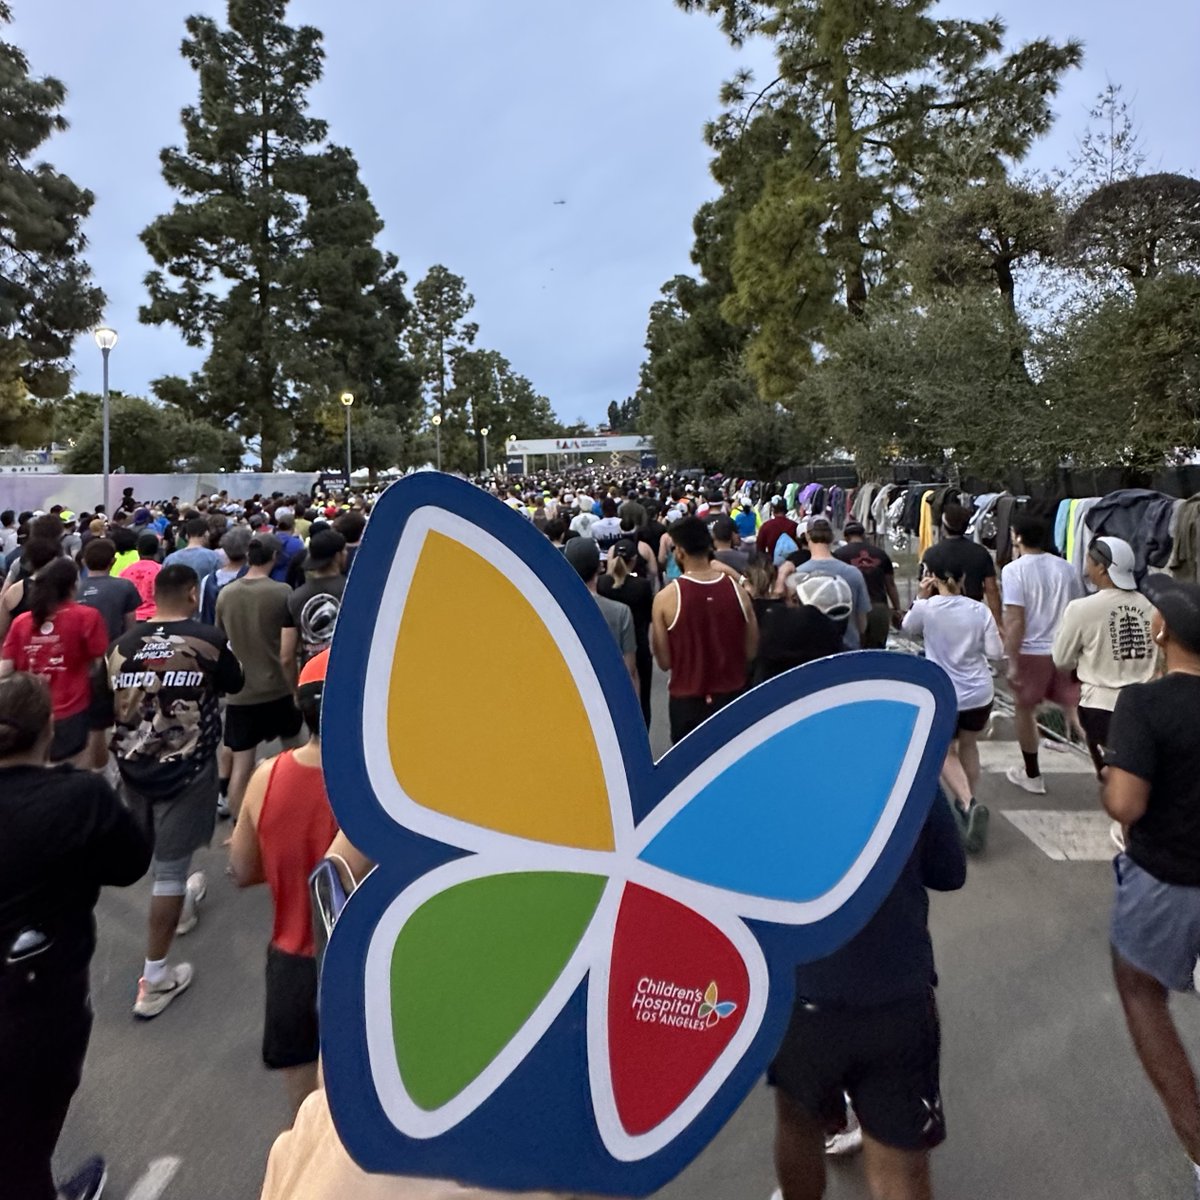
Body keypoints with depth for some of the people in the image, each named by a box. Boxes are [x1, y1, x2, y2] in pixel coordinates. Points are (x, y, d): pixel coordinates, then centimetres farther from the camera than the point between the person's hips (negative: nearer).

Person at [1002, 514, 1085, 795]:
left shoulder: (1014, 570, -11)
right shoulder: (1065, 567, 4)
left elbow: (1015, 620, -16)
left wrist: (1012, 661, -13)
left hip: (1031, 652, -4)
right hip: (1064, 651, 4)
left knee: (1025, 710, 13)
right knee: (1074, 708, 9)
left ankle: (1032, 776, 25)